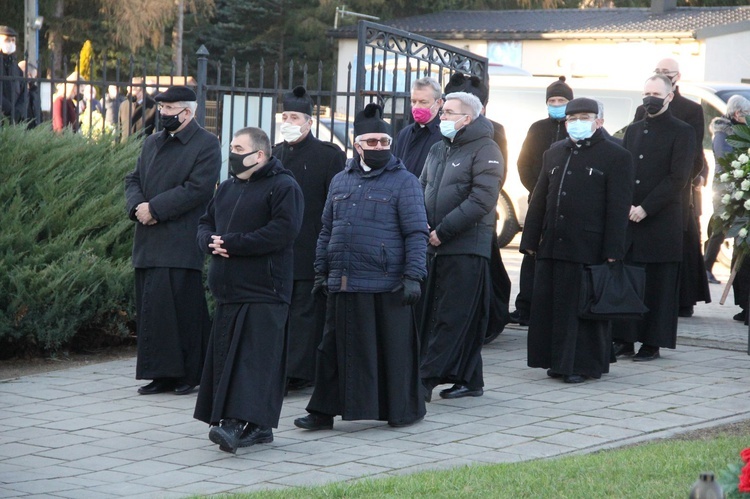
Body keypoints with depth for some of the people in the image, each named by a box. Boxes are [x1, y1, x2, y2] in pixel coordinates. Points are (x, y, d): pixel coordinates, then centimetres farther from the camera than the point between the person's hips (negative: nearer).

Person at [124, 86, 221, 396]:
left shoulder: (206, 145, -3)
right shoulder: (152, 143, 19)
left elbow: (198, 188, -14)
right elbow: (133, 180, 17)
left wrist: (154, 208, -15)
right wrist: (137, 206, -6)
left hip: (181, 244, -7)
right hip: (149, 242, 7)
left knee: (178, 307, -9)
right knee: (150, 308, 5)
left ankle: (186, 374, -1)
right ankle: (162, 374, 10)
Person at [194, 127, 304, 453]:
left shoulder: (283, 187, -6)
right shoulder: (228, 189, 20)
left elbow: (283, 230, -18)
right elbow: (205, 224, 22)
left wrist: (232, 244, -17)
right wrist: (211, 241, -3)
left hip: (263, 291, -8)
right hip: (227, 291, 8)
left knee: (253, 358, -12)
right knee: (225, 356, 7)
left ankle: (240, 422, -21)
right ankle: (258, 427, 12)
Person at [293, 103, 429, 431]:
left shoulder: (403, 182, -1)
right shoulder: (340, 181, 14)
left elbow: (417, 232, -5)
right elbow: (327, 230, 20)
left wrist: (412, 276, -12)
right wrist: (322, 271, 15)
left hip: (385, 285, -5)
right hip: (342, 282, 5)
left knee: (393, 348, 3)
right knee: (335, 348, 7)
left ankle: (405, 410, 16)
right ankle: (323, 412, 13)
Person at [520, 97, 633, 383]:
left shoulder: (616, 157, -1)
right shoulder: (554, 153, 17)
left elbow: (618, 208, -6)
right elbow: (539, 200, 18)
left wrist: (612, 252, -12)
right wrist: (530, 241, 12)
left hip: (589, 249, -6)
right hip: (551, 247, 6)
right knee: (549, 304, 6)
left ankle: (584, 364, 7)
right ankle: (558, 360, 17)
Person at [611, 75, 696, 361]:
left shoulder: (682, 132, -1)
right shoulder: (633, 130, 16)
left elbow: (678, 178, -9)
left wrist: (645, 208, -14)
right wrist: (624, 205, -4)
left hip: (661, 223, -5)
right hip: (627, 220, 5)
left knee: (657, 285, 0)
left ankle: (652, 344, 5)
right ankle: (624, 340, 9)